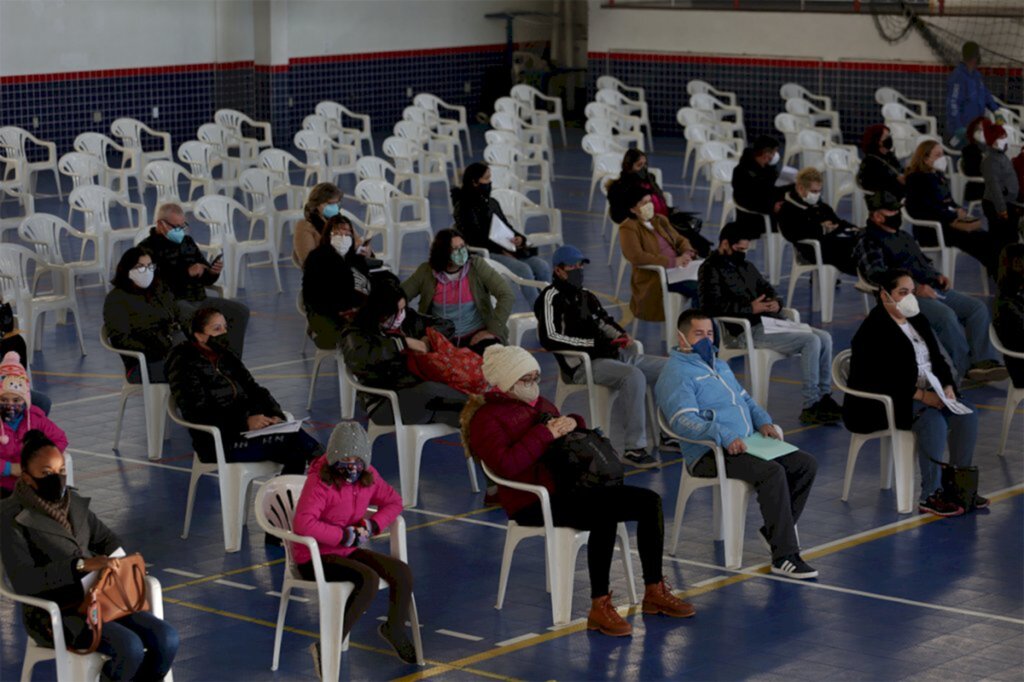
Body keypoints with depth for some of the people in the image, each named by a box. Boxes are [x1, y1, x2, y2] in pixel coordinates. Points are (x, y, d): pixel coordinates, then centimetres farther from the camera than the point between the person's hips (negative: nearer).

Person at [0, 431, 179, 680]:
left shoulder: (73, 501, 10)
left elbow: (107, 538, 23)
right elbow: (23, 580, -21)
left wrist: (118, 562, -2)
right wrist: (82, 565, -29)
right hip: (54, 613, -7)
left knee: (166, 638, -15)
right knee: (129, 646, -29)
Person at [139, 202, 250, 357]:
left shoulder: (187, 242, 18)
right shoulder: (148, 248, -5)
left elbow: (205, 279, 23)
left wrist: (213, 272, -1)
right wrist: (186, 273, -22)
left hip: (198, 299, 8)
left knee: (240, 311, -7)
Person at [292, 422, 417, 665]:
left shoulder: (368, 476, 1)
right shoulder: (320, 481, -22)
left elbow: (393, 501, 13)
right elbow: (303, 524, -34)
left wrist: (371, 525, -7)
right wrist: (346, 536, -27)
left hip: (349, 551, 8)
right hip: (315, 557, -7)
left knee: (402, 572, -8)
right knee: (368, 579, -31)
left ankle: (395, 629, 21)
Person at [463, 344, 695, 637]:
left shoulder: (539, 403, 21)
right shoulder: (485, 418, -5)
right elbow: (505, 465, -22)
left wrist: (572, 423, 6)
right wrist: (545, 434, -19)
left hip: (569, 486, 9)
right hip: (533, 503, -9)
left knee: (650, 502, -4)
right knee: (605, 515, -35)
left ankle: (655, 591, 6)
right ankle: (599, 608, -31)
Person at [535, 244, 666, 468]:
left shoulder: (586, 295, 21)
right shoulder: (551, 297, -4)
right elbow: (549, 338, -15)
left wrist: (621, 336, 7)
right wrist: (592, 344, -15)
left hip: (615, 354, 9)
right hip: (583, 365, -9)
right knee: (634, 376, -35)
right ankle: (634, 448, -35)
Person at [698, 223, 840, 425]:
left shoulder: (746, 266, 24)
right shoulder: (711, 270, -2)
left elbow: (767, 288, 29)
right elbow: (714, 306, -15)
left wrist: (776, 302, 4)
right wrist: (751, 308, -20)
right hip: (750, 331, -9)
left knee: (824, 337, -6)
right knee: (810, 341, -23)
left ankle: (824, 397, 1)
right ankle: (810, 407, -21)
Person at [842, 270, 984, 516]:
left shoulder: (917, 321, 15)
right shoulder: (873, 330, -13)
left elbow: (937, 359, 17)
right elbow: (880, 379, -22)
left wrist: (948, 386, -4)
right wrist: (919, 395, -26)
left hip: (925, 393, 8)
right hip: (881, 403, -8)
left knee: (966, 414, -14)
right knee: (933, 419, -32)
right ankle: (930, 496, -27)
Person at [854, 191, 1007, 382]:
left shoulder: (903, 237, 29)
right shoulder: (869, 243, 0)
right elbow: (877, 275, -15)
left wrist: (937, 276, 13)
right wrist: (915, 288, -23)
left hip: (932, 289, 9)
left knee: (978, 307, -10)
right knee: (946, 315, -34)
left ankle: (982, 361, -22)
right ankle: (965, 368, -27)